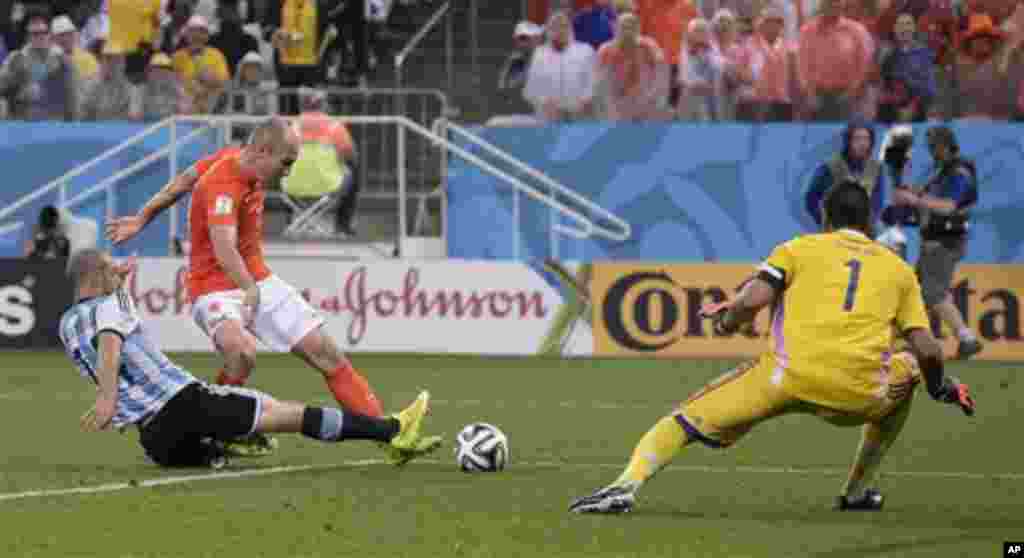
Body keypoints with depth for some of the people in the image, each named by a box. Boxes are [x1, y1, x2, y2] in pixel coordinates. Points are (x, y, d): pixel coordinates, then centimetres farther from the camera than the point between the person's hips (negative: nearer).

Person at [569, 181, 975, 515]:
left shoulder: (800, 248, 19)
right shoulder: (899, 269, 23)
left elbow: (753, 300, 2)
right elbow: (927, 349, 13)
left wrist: (726, 321, 23)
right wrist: (940, 386, 33)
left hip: (791, 376, -1)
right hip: (858, 394, 1)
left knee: (686, 421, 9)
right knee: (908, 367, 34)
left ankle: (626, 485, -21)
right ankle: (859, 492, 31)